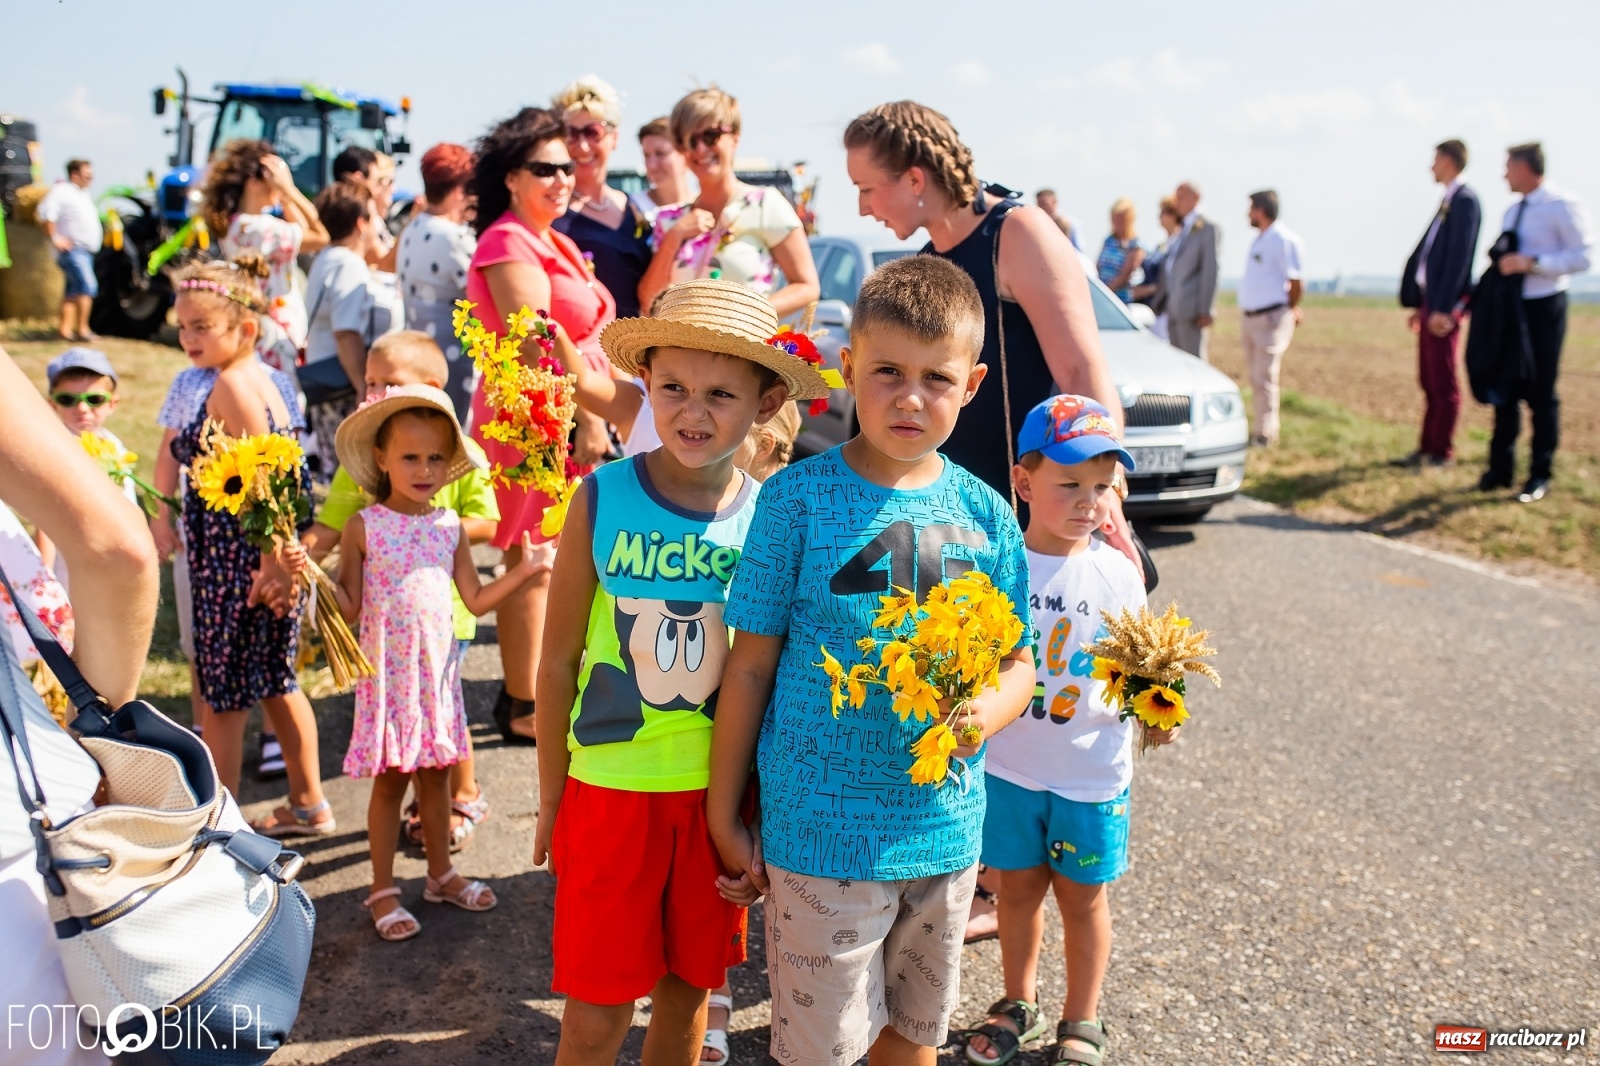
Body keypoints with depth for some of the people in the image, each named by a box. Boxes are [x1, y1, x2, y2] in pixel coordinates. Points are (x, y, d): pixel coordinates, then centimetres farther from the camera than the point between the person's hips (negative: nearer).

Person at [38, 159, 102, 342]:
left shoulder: (84, 194, 18)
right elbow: (45, 214, -20)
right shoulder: (62, 191, -10)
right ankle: (82, 330, -19)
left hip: (86, 251, 9)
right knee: (87, 287, -18)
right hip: (72, 250, -9)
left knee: (73, 291, 10)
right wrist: (55, 237, -21)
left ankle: (65, 329, 14)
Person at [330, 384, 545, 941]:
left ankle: (440, 873, 31)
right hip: (387, 670, -3)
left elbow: (475, 599, 7)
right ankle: (383, 890, 20)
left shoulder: (450, 526, 3)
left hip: (437, 669, 4)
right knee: (389, 780, 5)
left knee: (436, 773, 15)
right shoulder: (363, 527, -8)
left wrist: (525, 568, 0)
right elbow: (350, 608, -6)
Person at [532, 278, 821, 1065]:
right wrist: (552, 797, 2)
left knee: (689, 986, 17)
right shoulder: (603, 497, -11)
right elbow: (559, 660, -3)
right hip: (611, 786, -1)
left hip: (722, 791, 2)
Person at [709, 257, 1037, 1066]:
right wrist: (724, 816, -3)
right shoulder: (797, 499, -11)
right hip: (822, 831, -4)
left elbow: (1017, 663, 7)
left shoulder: (986, 515, -1)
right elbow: (751, 665, -6)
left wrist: (983, 716, -15)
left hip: (944, 825, 4)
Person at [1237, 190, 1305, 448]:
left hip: (1271, 318, -9)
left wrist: (1290, 311, 0)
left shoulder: (1284, 240, -13)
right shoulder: (1259, 240, 15)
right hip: (1248, 317, 9)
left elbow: (1296, 282, -12)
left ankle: (1266, 434, -4)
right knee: (1255, 376, 11)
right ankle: (1261, 428, 19)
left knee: (1264, 377, -8)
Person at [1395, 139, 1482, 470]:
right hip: (1430, 300, 9)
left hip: (1445, 305, -9)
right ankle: (1427, 448, 19)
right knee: (1429, 381, 13)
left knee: (1443, 381, -3)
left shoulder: (1464, 200, -11)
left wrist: (1443, 307, -21)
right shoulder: (1448, 200, 16)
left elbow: (1459, 257, -18)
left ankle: (1442, 453, 3)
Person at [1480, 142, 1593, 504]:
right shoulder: (1512, 212, 13)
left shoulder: (1562, 206, -11)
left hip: (1544, 309, -7)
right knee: (1505, 389, 8)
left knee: (1541, 394, -1)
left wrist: (1532, 262, -24)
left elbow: (1584, 255, -17)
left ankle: (1540, 476, 9)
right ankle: (1500, 469, 16)